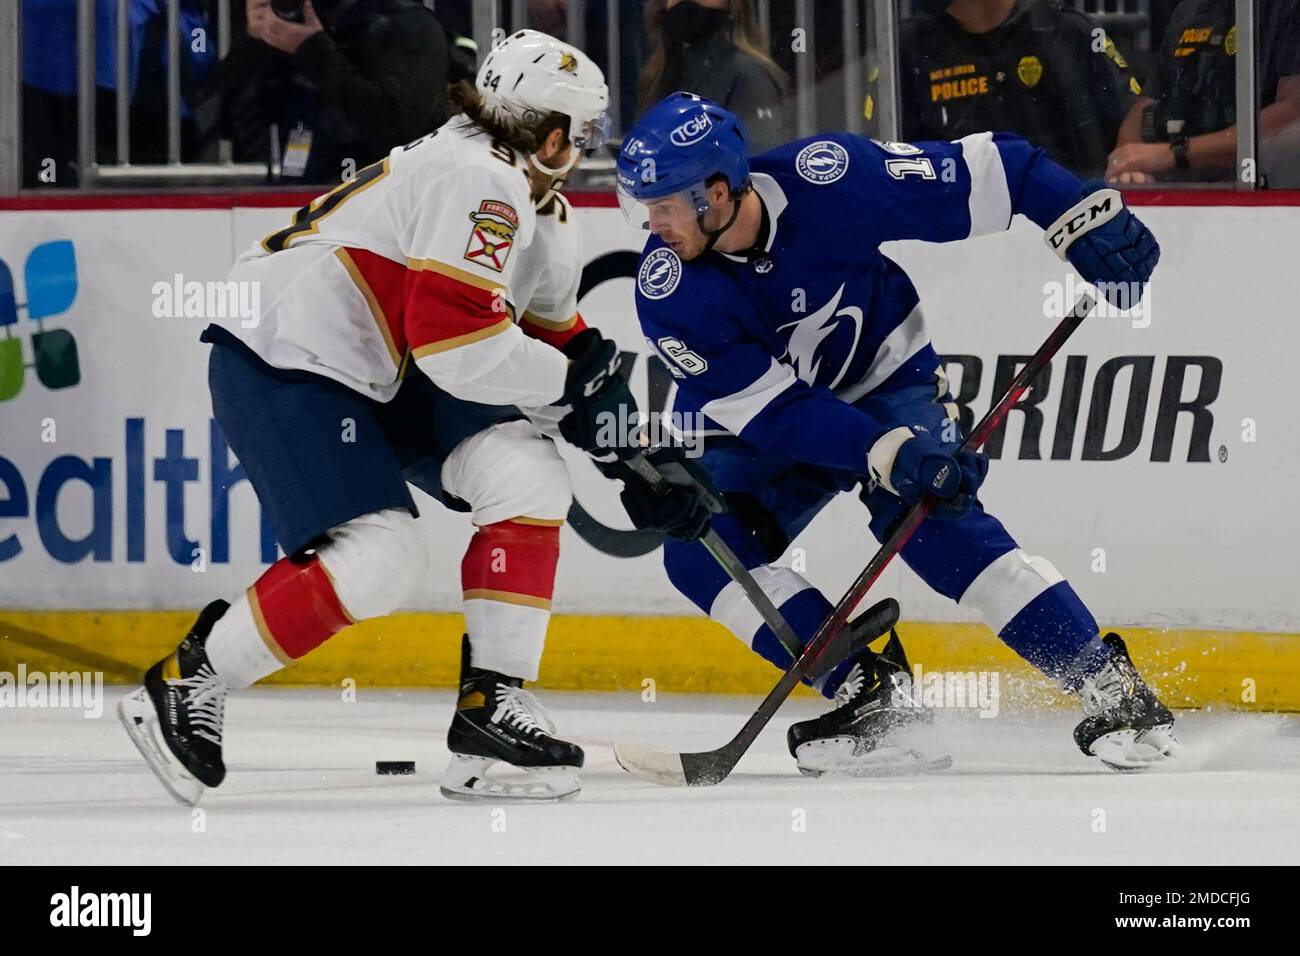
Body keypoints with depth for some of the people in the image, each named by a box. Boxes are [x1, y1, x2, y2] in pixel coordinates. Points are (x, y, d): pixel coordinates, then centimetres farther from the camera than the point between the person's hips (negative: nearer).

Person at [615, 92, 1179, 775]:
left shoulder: (832, 180, -29)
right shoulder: (669, 295, -25)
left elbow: (985, 169, -19)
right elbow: (773, 411, -27)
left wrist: (1088, 221, -26)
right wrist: (890, 455, -38)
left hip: (887, 376, -3)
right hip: (762, 430, 3)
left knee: (929, 519, -25)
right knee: (699, 550, -18)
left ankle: (1110, 687, -22)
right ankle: (864, 690, -10)